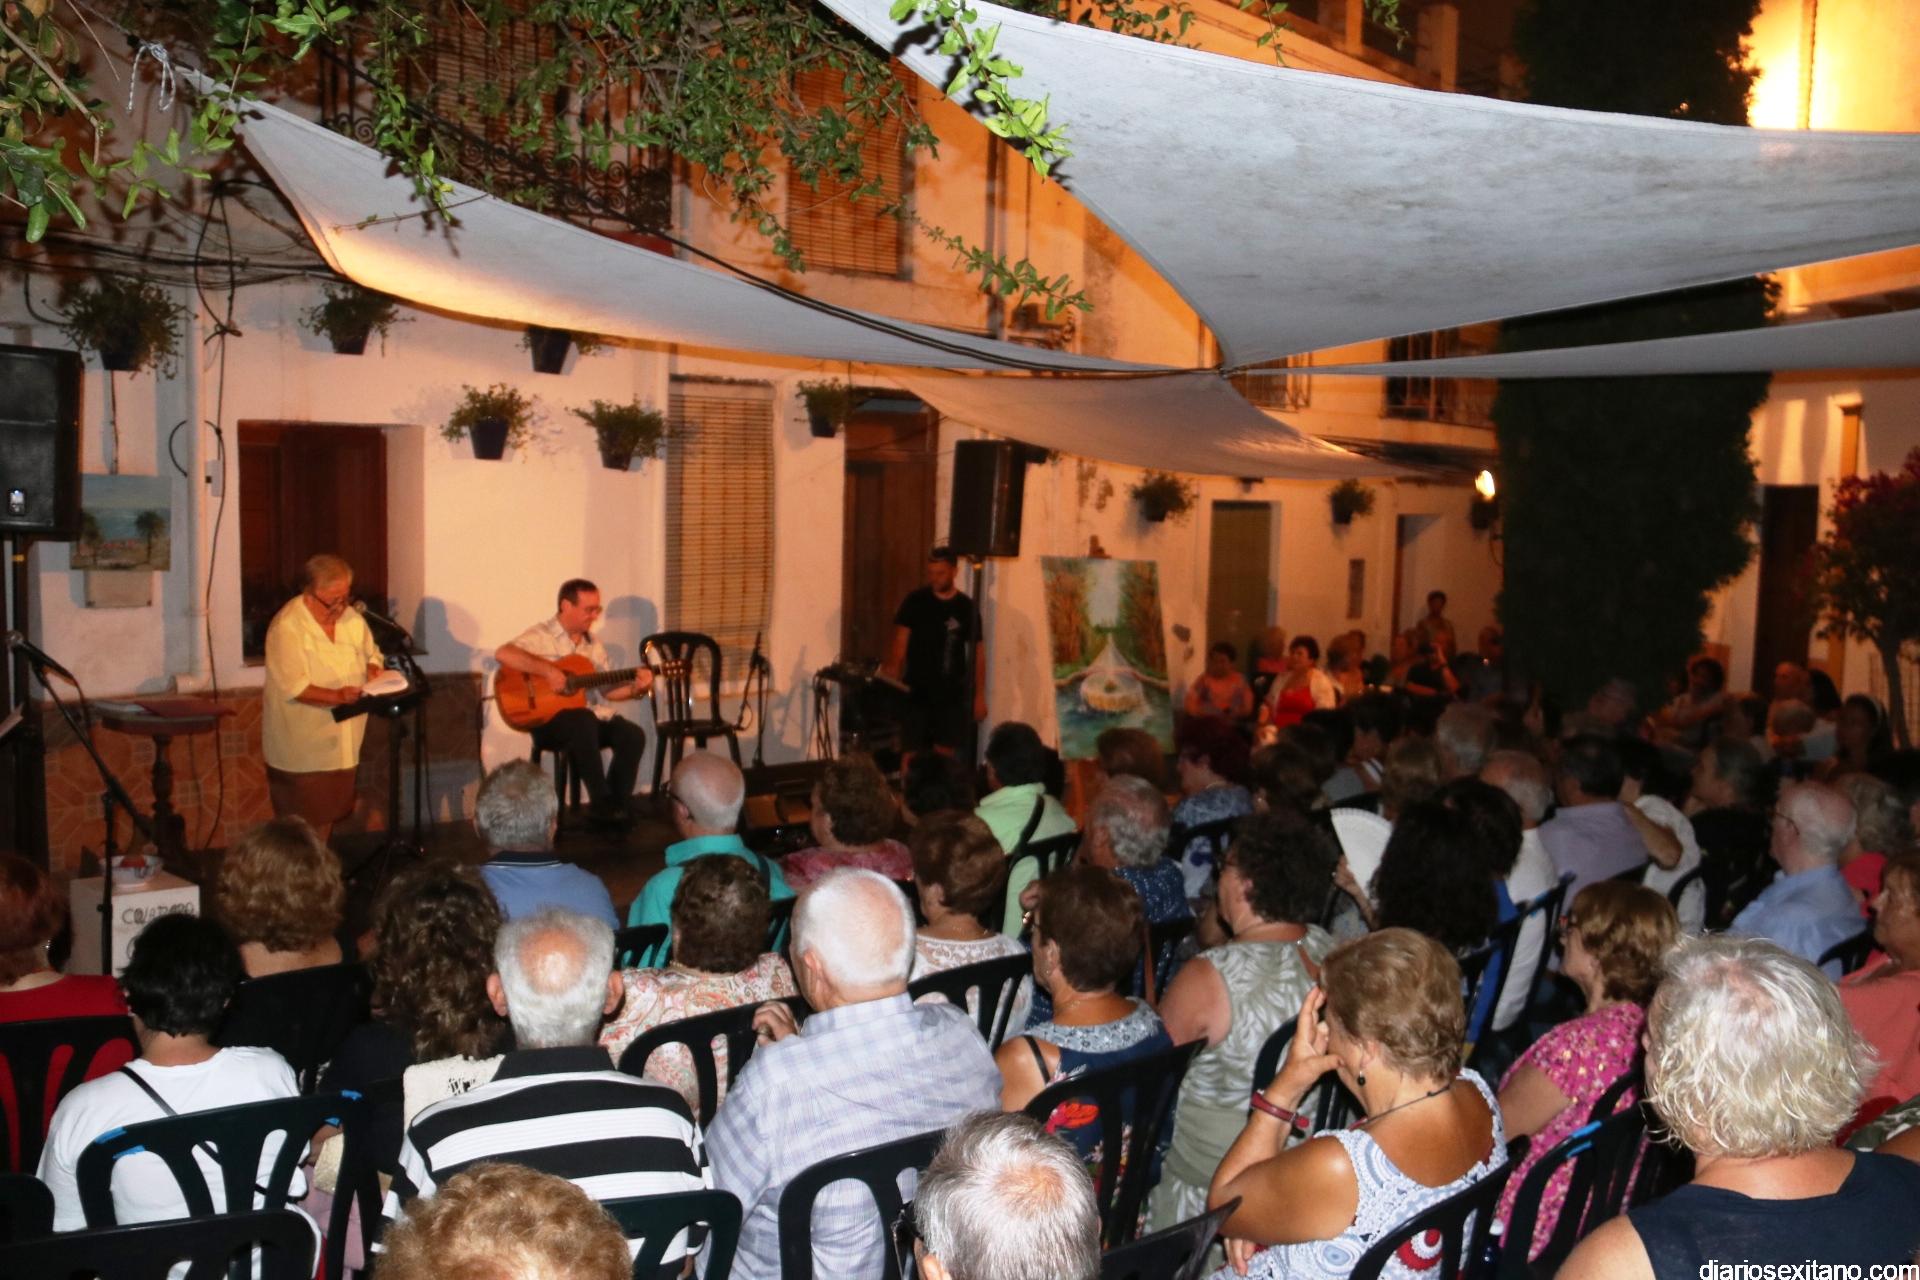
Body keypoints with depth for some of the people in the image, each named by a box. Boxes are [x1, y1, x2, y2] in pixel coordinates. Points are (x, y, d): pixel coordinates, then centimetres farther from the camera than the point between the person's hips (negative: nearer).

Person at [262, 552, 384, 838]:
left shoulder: (352, 618, 3)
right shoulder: (287, 627, -18)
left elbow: (372, 655, 17)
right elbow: (294, 687, -24)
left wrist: (372, 671, -5)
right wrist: (336, 696, -33)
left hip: (341, 741, 6)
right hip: (301, 747, -6)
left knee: (328, 815, 16)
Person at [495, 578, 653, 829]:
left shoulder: (593, 643, 15)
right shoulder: (541, 636, -6)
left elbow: (607, 689, 14)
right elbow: (502, 654, -24)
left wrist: (636, 689, -5)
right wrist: (548, 670, -27)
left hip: (591, 717, 6)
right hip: (549, 720, -6)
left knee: (633, 735, -20)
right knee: (584, 721, -38)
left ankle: (617, 803, -8)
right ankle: (601, 803, -28)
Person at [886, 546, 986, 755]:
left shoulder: (966, 607, 0)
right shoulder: (915, 601, -2)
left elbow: (977, 652, 4)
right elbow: (900, 643, -2)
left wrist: (979, 695, 2)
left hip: (952, 693, 1)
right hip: (917, 690, 0)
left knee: (944, 754, 1)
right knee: (913, 753, 0)